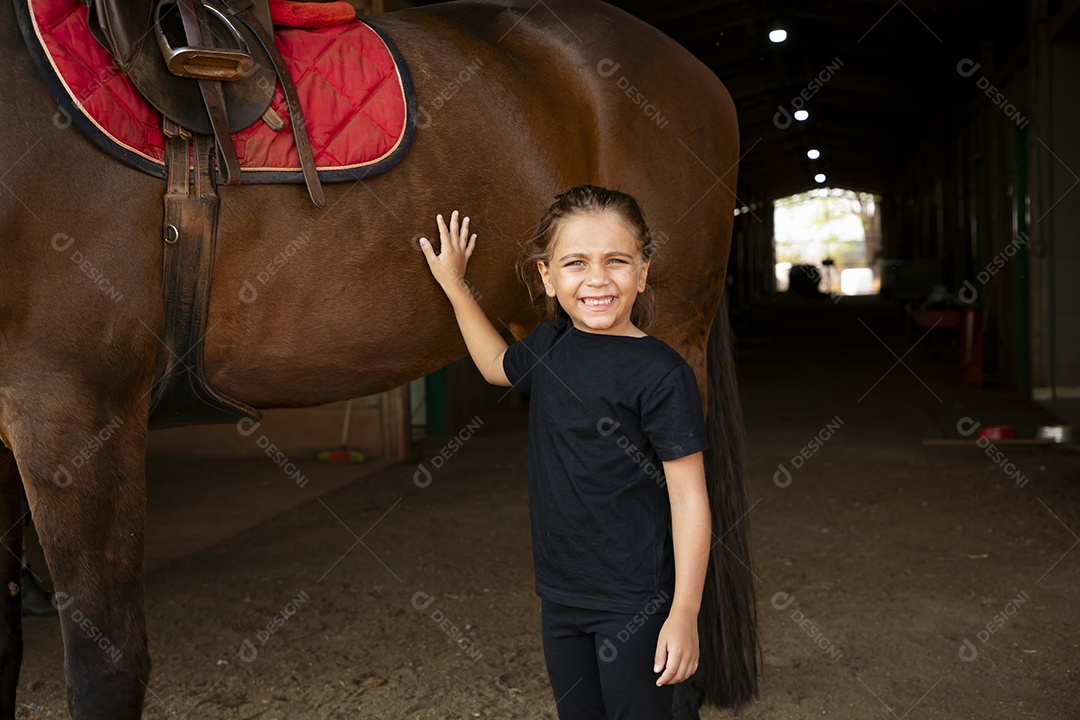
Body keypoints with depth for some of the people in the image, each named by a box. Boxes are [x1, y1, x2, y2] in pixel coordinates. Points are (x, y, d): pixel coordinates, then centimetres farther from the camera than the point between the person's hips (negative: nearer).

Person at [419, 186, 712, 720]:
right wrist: (455, 285, 28)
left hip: (634, 602, -7)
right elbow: (497, 366, 28)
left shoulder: (660, 374, -18)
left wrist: (684, 613, -16)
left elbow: (688, 497, -15)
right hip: (560, 593, 7)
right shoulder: (548, 345, 3)